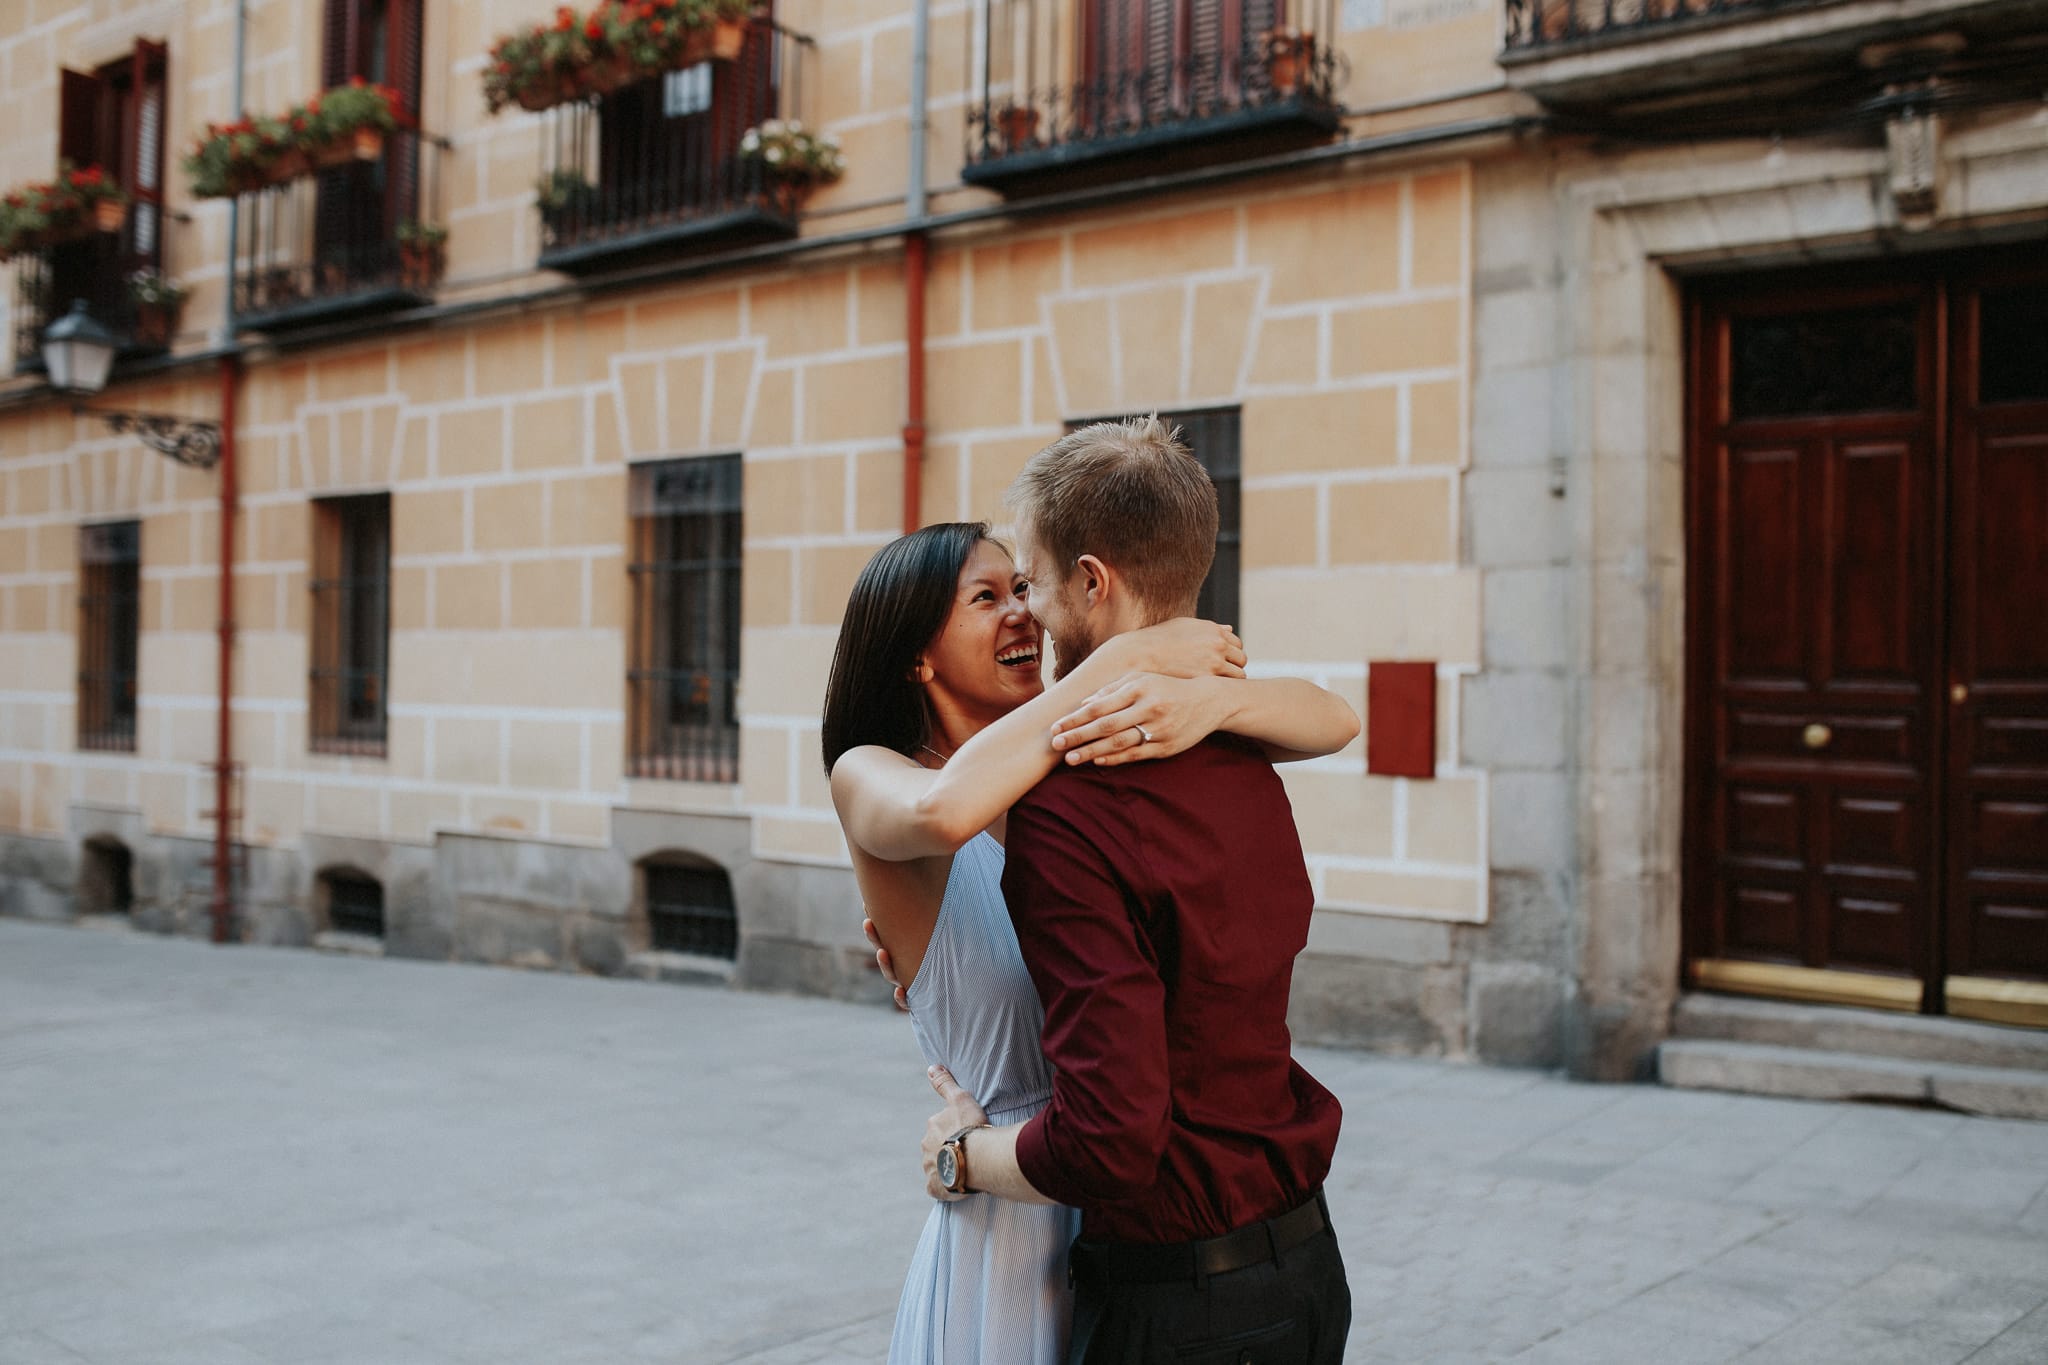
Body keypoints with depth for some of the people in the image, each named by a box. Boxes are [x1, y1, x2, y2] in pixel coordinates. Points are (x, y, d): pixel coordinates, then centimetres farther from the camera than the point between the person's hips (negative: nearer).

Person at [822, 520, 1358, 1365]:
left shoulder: (1095, 766, 0)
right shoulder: (869, 777, -10)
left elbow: (1333, 722, -8)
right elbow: (944, 812, -36)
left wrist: (1210, 700, -29)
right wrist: (1128, 657, -28)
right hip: (1013, 1226, -4)